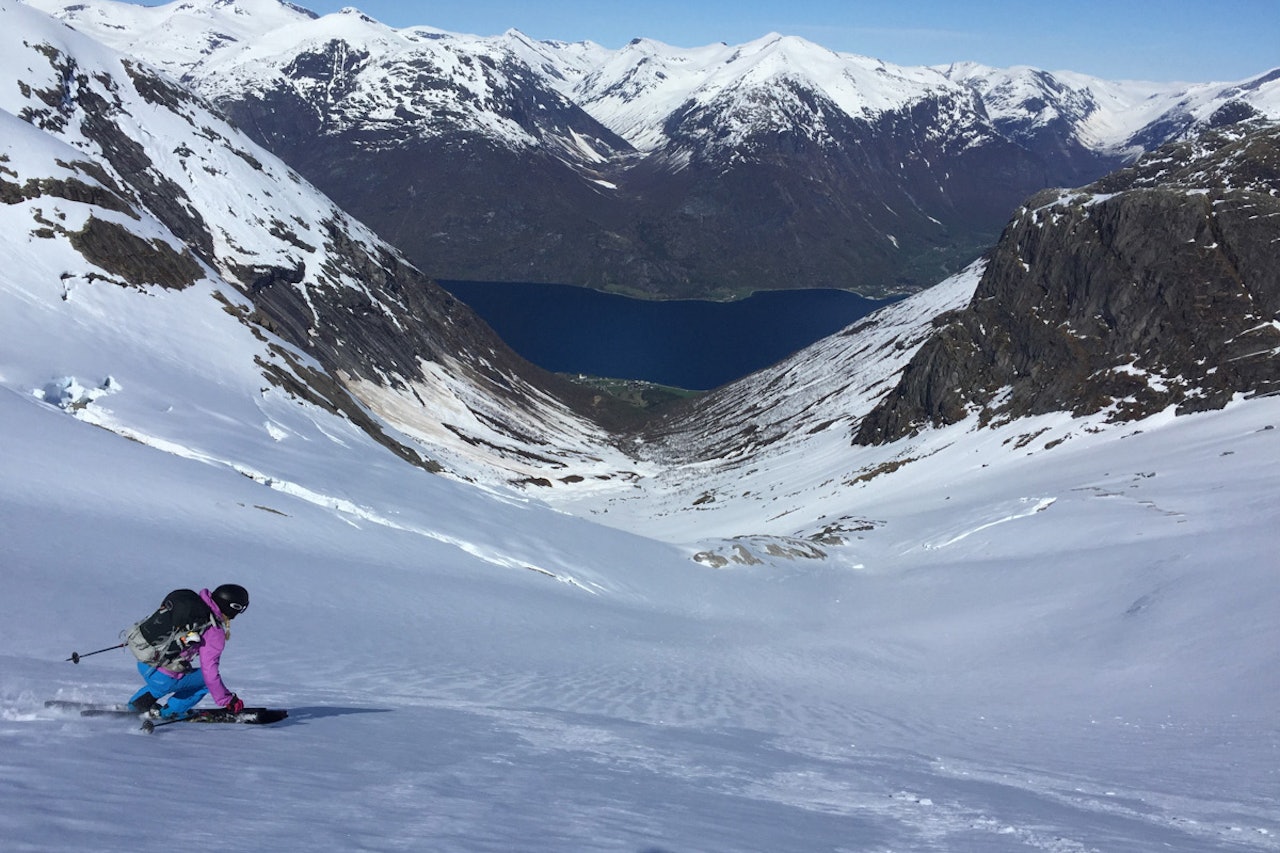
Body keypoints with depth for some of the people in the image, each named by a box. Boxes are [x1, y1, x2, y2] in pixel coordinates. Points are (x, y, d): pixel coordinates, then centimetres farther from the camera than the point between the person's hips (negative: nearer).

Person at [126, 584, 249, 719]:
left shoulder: (188, 599, 2)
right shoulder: (214, 633, -17)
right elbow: (210, 673, -14)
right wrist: (228, 701, 0)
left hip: (142, 663, 8)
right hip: (162, 679, -8)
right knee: (208, 678, 12)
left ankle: (137, 701, 31)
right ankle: (169, 712, 13)